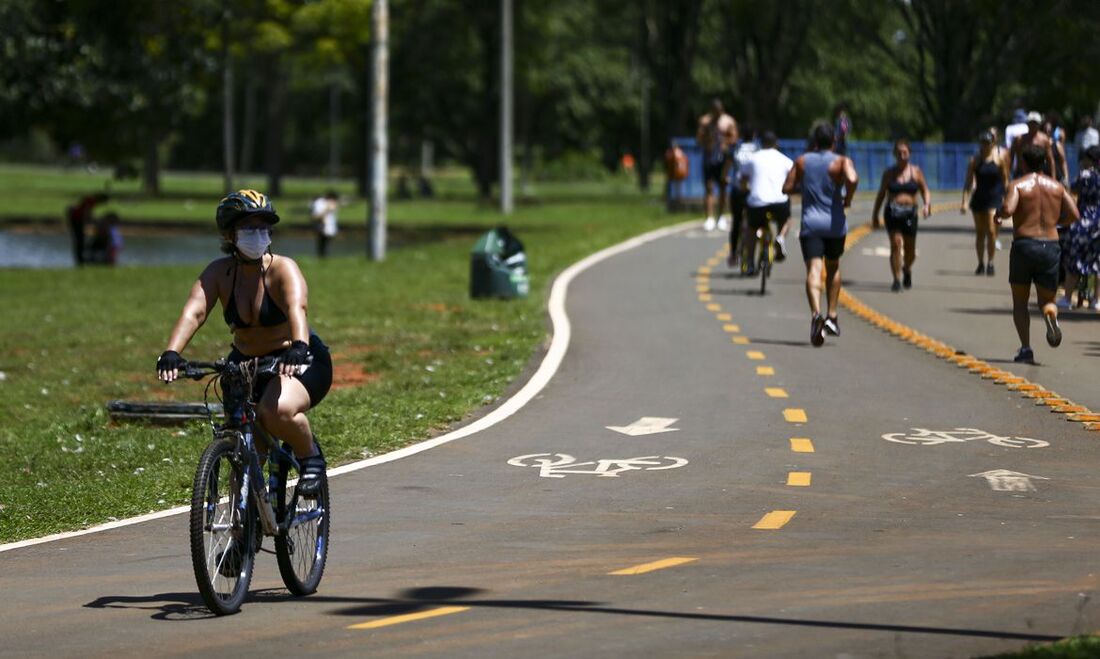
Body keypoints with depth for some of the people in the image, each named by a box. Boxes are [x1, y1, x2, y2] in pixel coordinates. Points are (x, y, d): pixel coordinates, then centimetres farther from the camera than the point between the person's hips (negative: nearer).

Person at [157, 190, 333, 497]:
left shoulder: (282, 269, -18)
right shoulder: (219, 273, -10)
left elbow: (296, 309, -37)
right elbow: (194, 312, -25)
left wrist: (299, 346, -59)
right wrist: (171, 353, -44)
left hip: (299, 364, -4)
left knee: (277, 411, -33)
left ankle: (310, 457, -4)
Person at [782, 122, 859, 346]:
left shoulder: (802, 162, 5)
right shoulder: (841, 162, -2)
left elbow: (787, 188, 6)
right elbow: (853, 179, -22)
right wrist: (847, 199, -4)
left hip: (810, 224, 0)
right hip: (834, 224, 0)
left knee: (813, 269, -13)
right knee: (833, 268, 22)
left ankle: (816, 313, -36)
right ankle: (832, 316, 22)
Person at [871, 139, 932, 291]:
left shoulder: (916, 171, 6)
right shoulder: (889, 174, 6)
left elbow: (925, 190, 9)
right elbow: (881, 195, 12)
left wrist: (927, 205, -10)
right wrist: (874, 216, 12)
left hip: (910, 213, 1)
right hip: (892, 213, -1)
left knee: (910, 249, 8)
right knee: (896, 244, -16)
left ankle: (907, 270, 41)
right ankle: (897, 280, -10)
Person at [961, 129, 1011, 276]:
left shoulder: (999, 158, -1)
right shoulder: (975, 160, 2)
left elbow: (1005, 180, 3)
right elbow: (969, 183, 2)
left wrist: (1005, 199, 0)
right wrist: (964, 202, -5)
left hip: (995, 198, -2)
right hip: (979, 197, 2)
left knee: (991, 231, -12)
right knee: (980, 232, 8)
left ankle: (990, 262, -5)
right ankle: (981, 263, 18)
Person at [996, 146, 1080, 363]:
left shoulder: (1018, 185, -1)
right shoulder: (1057, 187, 10)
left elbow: (1008, 209, -18)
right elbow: (1074, 214, 4)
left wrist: (999, 213, 3)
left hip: (1024, 245, -2)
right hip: (1051, 247, 2)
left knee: (1020, 302, 13)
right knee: (1047, 299, 12)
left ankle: (1025, 348, -1)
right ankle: (1051, 314, -26)